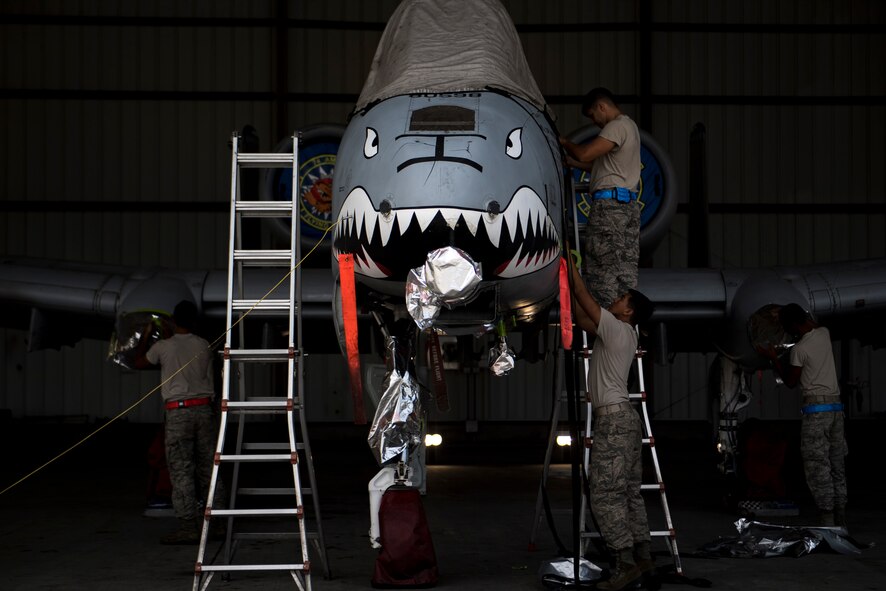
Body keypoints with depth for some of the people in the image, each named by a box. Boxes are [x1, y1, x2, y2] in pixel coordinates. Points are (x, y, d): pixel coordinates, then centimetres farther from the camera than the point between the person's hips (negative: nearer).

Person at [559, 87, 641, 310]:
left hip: (609, 204, -10)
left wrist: (564, 143, 3)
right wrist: (568, 160, 19)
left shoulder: (617, 126, -8)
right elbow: (599, 165, 25)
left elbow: (584, 154, -15)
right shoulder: (628, 125, 24)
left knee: (603, 267, -10)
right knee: (626, 268, 4)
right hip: (628, 205, 10)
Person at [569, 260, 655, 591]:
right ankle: (643, 558, 12)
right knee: (629, 492, 11)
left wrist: (572, 268, 4)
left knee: (606, 494, -12)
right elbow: (582, 319, 24)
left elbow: (585, 298, -6)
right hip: (624, 417, 10)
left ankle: (626, 564, -15)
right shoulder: (625, 334, 17)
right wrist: (569, 283, 22)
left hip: (613, 418, -10)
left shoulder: (617, 329, -10)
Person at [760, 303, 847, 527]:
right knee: (837, 465, 8)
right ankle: (840, 521, 8)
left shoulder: (799, 349, -11)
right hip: (835, 405, 7)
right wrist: (793, 311, 36)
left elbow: (790, 382, 0)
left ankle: (826, 522, -12)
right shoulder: (824, 334, 8)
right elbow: (815, 325, 34)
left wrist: (774, 358, 10)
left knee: (818, 467, -7)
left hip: (815, 407, -7)